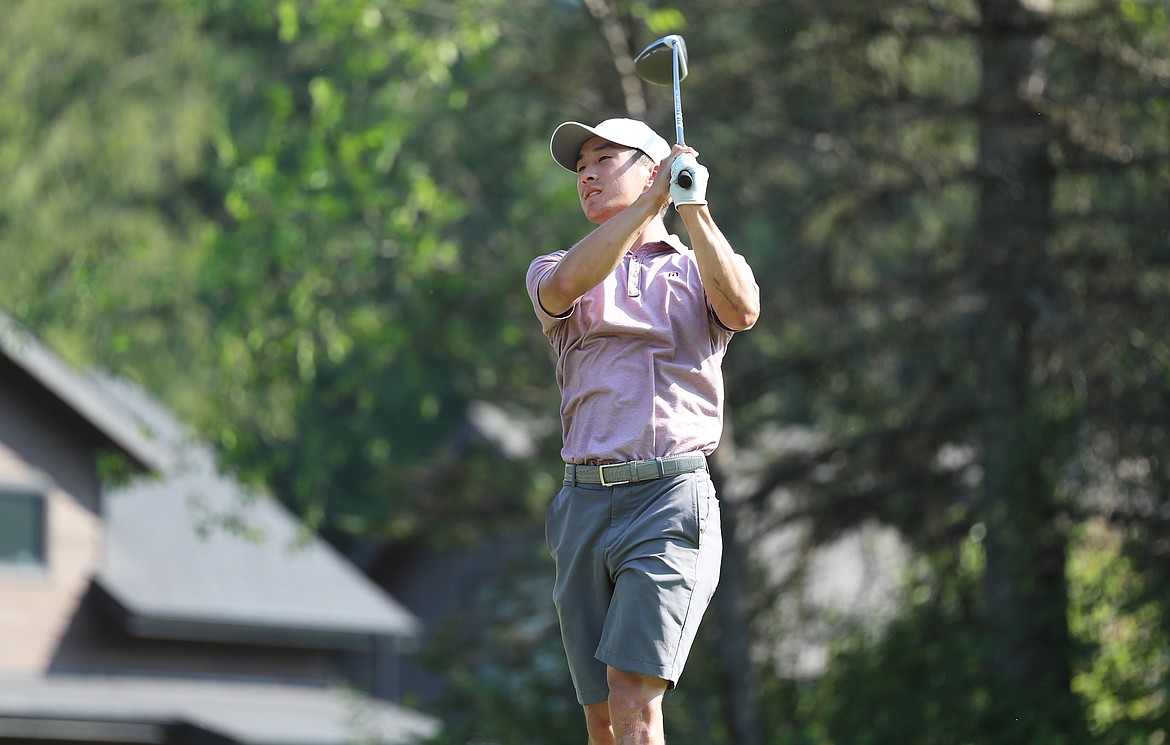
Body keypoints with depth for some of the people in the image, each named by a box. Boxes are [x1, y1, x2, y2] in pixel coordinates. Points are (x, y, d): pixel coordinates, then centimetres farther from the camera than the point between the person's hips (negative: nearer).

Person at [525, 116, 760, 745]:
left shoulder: (702, 269, 15)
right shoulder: (553, 271, 18)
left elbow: (742, 310, -10)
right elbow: (564, 287, -9)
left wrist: (693, 206, -14)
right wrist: (654, 201, -15)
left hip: (673, 498, -3)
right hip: (584, 505, 3)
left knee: (632, 691, -19)